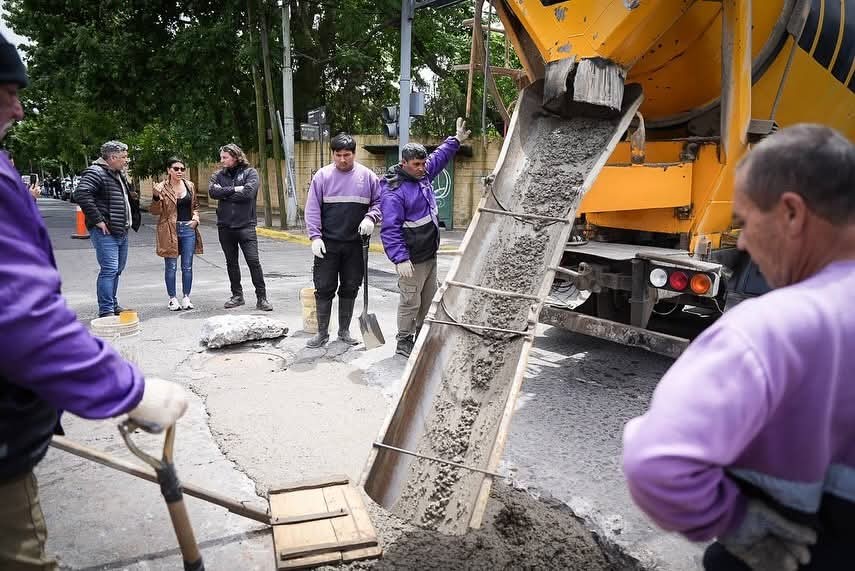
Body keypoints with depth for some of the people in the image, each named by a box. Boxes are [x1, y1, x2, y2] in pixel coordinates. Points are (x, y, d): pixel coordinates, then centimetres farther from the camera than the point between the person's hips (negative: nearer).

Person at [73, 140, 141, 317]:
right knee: (109, 270, -12)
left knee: (117, 269, 16)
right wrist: (97, 220, -24)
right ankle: (106, 311, -9)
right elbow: (82, 195, -25)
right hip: (105, 232, -10)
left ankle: (113, 305, 27)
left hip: (122, 232, 10)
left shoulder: (119, 175, 19)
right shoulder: (95, 173, -12)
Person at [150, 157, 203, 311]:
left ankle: (186, 297, 18)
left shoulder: (190, 186, 8)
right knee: (171, 267, 4)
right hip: (170, 231, -3)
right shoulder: (162, 188, -4)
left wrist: (195, 219, 1)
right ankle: (172, 299, 14)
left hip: (188, 229, 3)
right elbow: (155, 211, -4)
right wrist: (156, 197, -22)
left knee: (187, 266, 7)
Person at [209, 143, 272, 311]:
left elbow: (248, 192, -16)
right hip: (225, 226, 5)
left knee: (253, 261, -7)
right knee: (231, 262, 12)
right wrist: (235, 189, -12)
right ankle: (237, 296, 23)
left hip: (245, 224, -4)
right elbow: (213, 191, -7)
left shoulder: (250, 172, 0)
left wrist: (224, 194, -8)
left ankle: (261, 298, 0)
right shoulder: (219, 175, 10)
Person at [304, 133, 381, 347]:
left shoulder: (367, 176, 3)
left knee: (350, 288, 10)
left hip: (355, 244, 2)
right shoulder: (322, 176, -1)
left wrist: (370, 218, -12)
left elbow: (379, 201, 8)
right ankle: (322, 333, 15)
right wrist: (315, 236, -9)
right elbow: (312, 208, -2)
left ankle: (344, 331, 24)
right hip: (327, 243, -1)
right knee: (324, 288, 2)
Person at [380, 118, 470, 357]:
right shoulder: (393, 191, -20)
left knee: (429, 300, 17)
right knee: (410, 302, -1)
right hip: (412, 260, -9)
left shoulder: (423, 175, 6)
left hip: (430, 255, 9)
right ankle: (403, 343, 14)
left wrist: (456, 140, 27)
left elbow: (440, 156, 27)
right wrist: (400, 259, -29)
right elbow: (390, 228, -24)